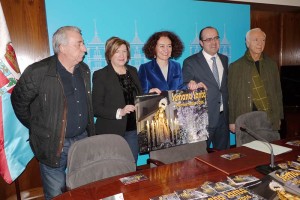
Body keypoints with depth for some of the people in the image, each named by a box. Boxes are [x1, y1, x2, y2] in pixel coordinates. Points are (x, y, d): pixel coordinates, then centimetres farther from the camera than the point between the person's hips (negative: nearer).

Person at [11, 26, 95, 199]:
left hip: (82, 140, 5)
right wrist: (36, 128, 2)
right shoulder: (38, 72, -16)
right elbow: (19, 101, -4)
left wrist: (90, 132, 12)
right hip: (53, 144, -5)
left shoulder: (84, 70, 4)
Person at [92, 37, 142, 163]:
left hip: (133, 130, 5)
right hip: (111, 132, -4)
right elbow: (95, 108, -10)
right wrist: (119, 112, -22)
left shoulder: (133, 71, 11)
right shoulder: (100, 75, -6)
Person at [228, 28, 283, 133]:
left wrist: (279, 117, 11)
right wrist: (232, 121, -3)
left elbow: (278, 92, 13)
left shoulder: (272, 65, 8)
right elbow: (231, 96, -2)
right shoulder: (235, 66, -2)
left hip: (270, 120, 3)